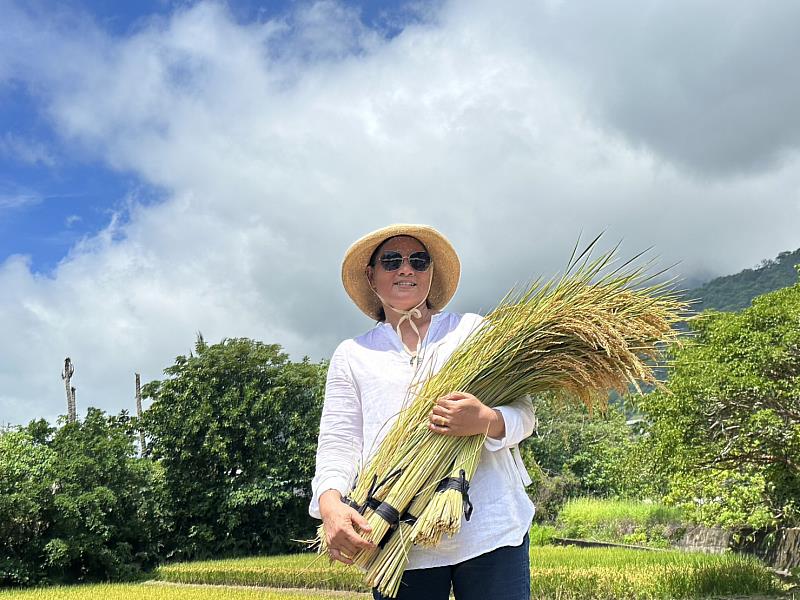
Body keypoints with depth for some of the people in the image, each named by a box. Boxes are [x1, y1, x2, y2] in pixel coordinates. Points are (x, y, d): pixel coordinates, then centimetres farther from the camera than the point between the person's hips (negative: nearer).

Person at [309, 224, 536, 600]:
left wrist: (486, 421, -17)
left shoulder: (474, 329, 12)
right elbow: (337, 442, 5)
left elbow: (524, 414, 7)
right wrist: (330, 503, -15)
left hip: (490, 530, 0)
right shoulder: (351, 355, 14)